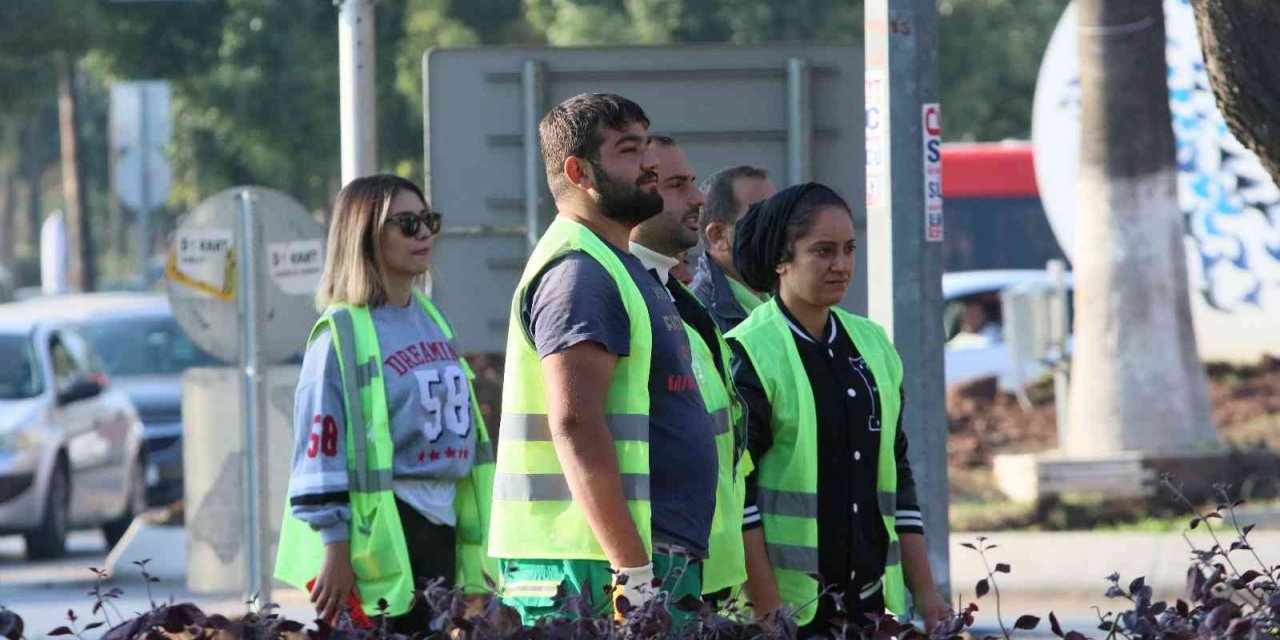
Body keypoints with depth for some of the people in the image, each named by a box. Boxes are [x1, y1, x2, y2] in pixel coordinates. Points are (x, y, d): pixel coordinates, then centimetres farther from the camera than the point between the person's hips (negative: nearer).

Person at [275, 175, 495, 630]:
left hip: (441, 525, 8)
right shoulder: (343, 335, -10)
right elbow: (322, 449, -14)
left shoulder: (433, 320, 13)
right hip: (382, 531, -8)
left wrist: (473, 540, 20)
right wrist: (335, 553, -18)